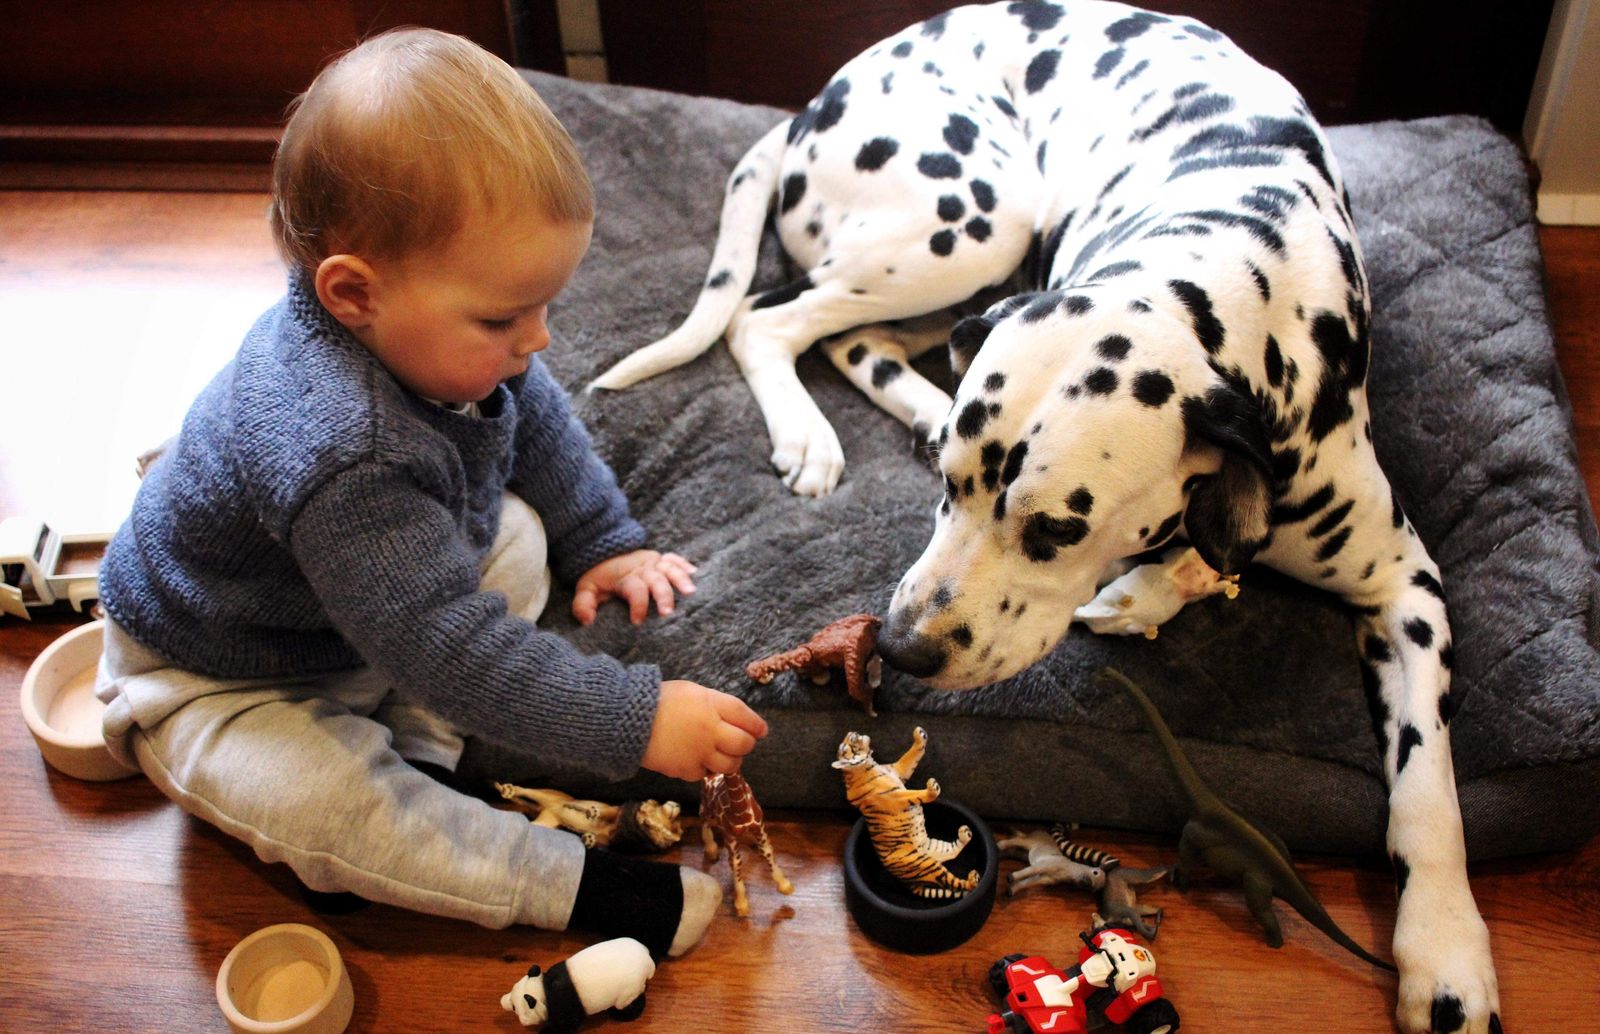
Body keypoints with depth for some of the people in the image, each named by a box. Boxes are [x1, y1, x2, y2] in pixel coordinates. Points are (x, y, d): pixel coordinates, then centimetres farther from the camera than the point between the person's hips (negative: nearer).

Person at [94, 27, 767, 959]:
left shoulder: (442, 335, -18)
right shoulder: (338, 451, -45)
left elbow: (540, 425, 6)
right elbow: (453, 649, -43)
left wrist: (603, 543, 7)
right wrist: (638, 722, -40)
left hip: (374, 616, 8)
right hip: (218, 687, -7)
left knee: (518, 532, -4)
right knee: (316, 806, -31)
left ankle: (417, 747, -9)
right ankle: (579, 886, -22)